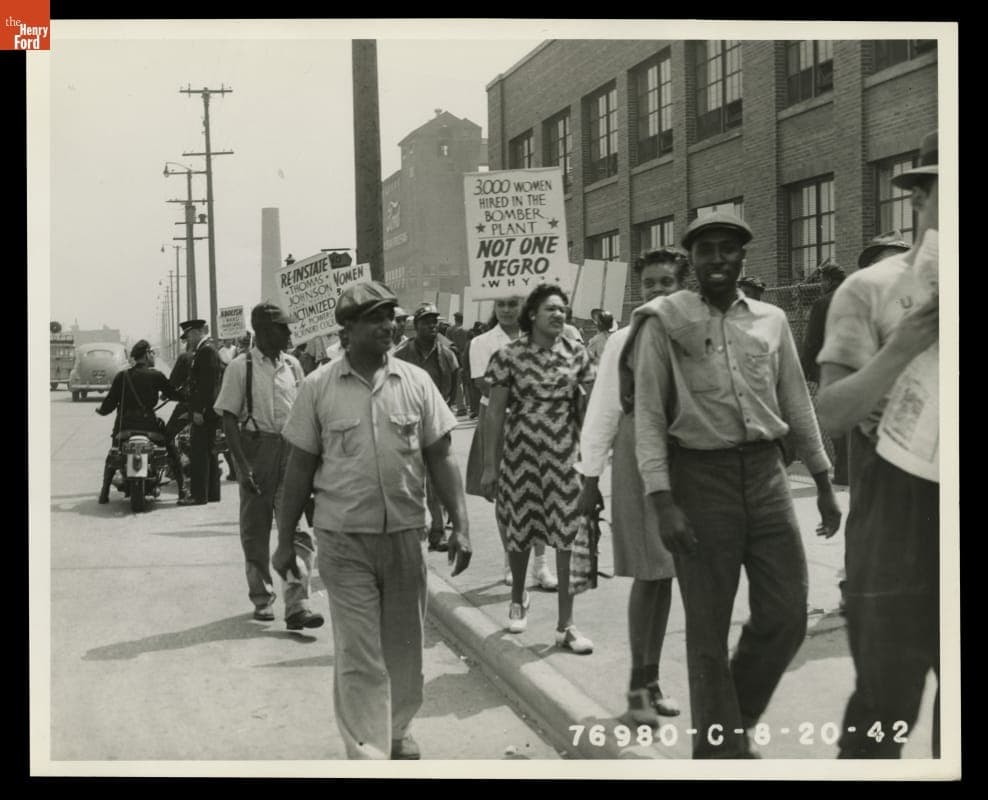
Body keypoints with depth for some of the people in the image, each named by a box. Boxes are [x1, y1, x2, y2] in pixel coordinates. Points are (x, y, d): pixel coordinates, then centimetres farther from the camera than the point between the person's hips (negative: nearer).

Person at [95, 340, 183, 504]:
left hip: (124, 425, 2)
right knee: (172, 451, 18)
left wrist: (101, 410, 24)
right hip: (148, 423, -2)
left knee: (112, 457, 26)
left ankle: (104, 493, 16)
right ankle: (182, 489, 10)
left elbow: (110, 402, 2)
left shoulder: (121, 376, 3)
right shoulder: (155, 375, -2)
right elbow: (175, 394, 6)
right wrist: (165, 394, 29)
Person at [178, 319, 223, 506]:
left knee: (199, 453, -8)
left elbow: (207, 383, -21)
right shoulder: (206, 350, 18)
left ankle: (199, 494, -6)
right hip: (207, 411, 11)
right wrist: (195, 409, 19)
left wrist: (199, 410, -22)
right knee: (208, 452, 13)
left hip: (204, 412, -11)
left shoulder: (206, 351, -13)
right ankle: (212, 493, 19)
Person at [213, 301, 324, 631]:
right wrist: (242, 465, -13)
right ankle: (262, 599, 25)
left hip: (291, 450, 3)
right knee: (255, 532, 9)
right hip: (255, 449, -2)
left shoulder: (293, 365, 7)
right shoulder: (241, 367, -5)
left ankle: (297, 606, -9)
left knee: (298, 529, -8)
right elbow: (229, 419, -6)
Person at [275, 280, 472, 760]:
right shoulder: (318, 387, -3)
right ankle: (368, 754, 5)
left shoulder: (415, 382, 2)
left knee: (403, 646, 14)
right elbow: (300, 468, 3)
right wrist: (285, 540, 5)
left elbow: (440, 458, 4)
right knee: (358, 653, -2)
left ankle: (397, 730, 36)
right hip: (344, 540, -2)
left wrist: (461, 525, -3)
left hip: (405, 535, 2)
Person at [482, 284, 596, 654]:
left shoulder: (576, 353, 2)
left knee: (568, 538, -3)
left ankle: (566, 624, 5)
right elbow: (495, 413, -1)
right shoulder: (510, 355, -4)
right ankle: (518, 598, 40)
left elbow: (587, 408, 7)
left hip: (565, 454, 1)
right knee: (519, 531, 11)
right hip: (520, 453, -1)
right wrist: (489, 466, -3)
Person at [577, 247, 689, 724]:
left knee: (666, 573, 11)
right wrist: (591, 479, -1)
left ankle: (651, 679, 23)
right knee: (648, 573, -3)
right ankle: (638, 684, 9)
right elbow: (601, 412, -1)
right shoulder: (624, 341, -3)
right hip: (638, 457, -3)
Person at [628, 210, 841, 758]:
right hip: (701, 476, -4)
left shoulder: (771, 319, 10)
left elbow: (797, 404, 15)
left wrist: (824, 483, 14)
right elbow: (648, 414, -5)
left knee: (785, 618, 4)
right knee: (709, 628, 4)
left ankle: (734, 720, 29)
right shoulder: (665, 320, -2)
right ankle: (720, 745, 21)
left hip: (765, 472, 4)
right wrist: (662, 501, -13)